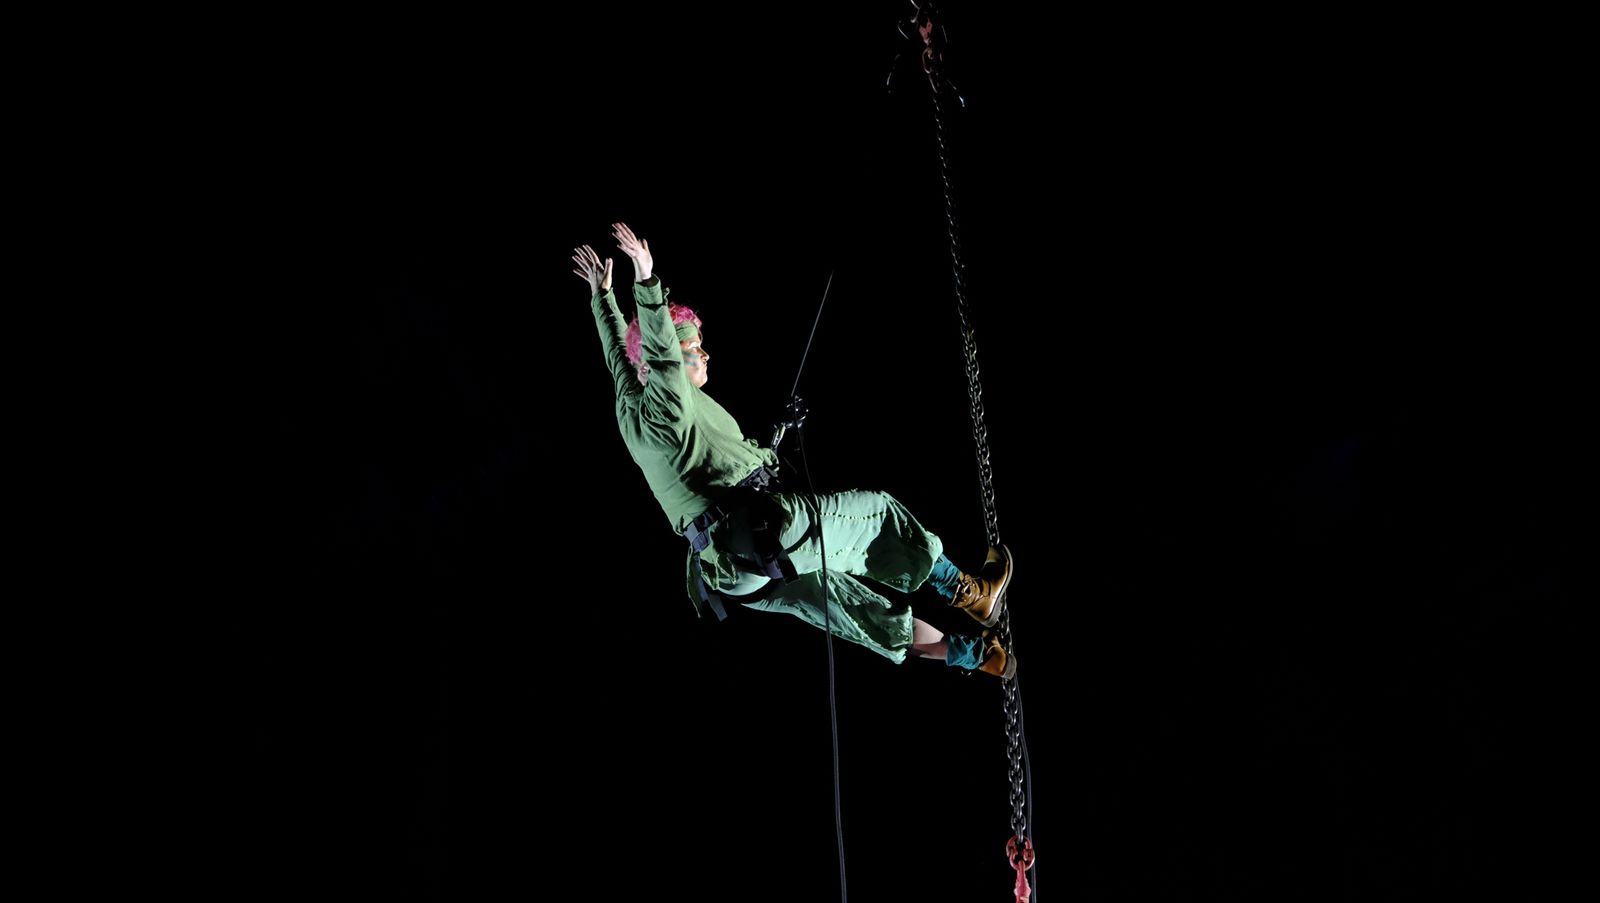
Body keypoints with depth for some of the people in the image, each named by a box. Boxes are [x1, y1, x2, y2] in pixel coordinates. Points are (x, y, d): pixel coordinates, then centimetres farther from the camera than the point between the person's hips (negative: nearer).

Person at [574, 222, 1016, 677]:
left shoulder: (629, 408, 14)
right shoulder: (668, 401, -11)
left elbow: (618, 352, 28)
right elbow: (661, 351, -29)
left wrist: (602, 294, 38)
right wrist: (646, 281, -35)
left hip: (727, 567, 10)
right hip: (758, 528, -9)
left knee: (840, 601, 13)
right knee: (876, 511, 8)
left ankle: (969, 652, 21)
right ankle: (968, 592, 23)